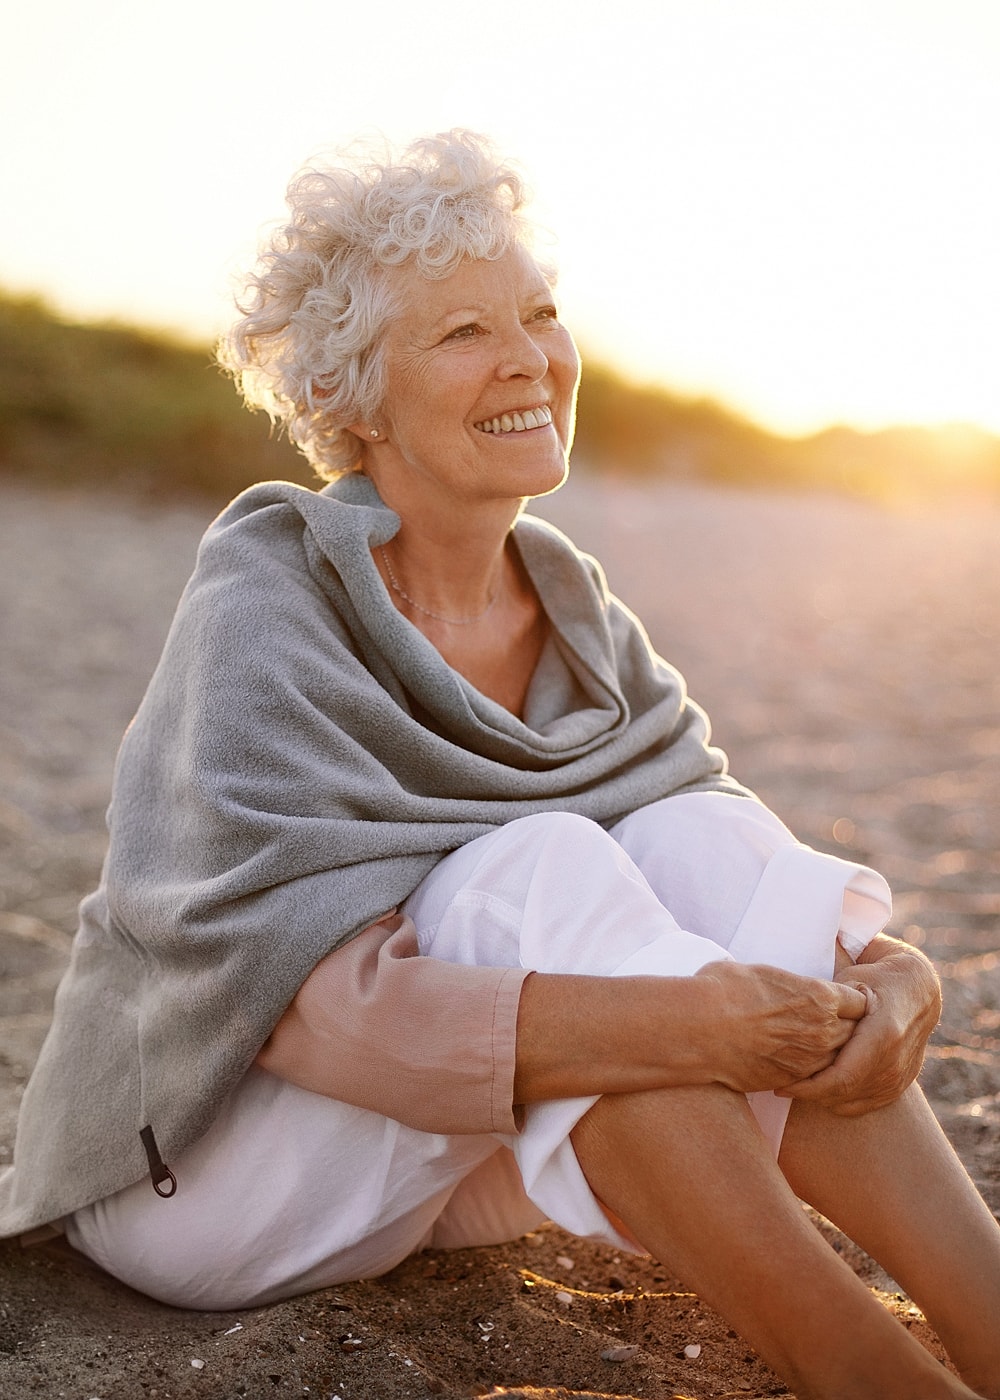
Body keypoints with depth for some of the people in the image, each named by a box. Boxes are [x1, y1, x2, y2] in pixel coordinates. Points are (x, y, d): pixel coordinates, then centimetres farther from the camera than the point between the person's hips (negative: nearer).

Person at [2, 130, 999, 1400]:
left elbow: (735, 896, -6)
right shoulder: (269, 604, -20)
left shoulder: (575, 616, 0)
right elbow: (304, 994, -31)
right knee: (545, 874, -31)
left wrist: (887, 973, -29)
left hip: (427, 1173, 6)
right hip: (198, 1166, -5)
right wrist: (664, 1022, -41)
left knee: (697, 842, -19)